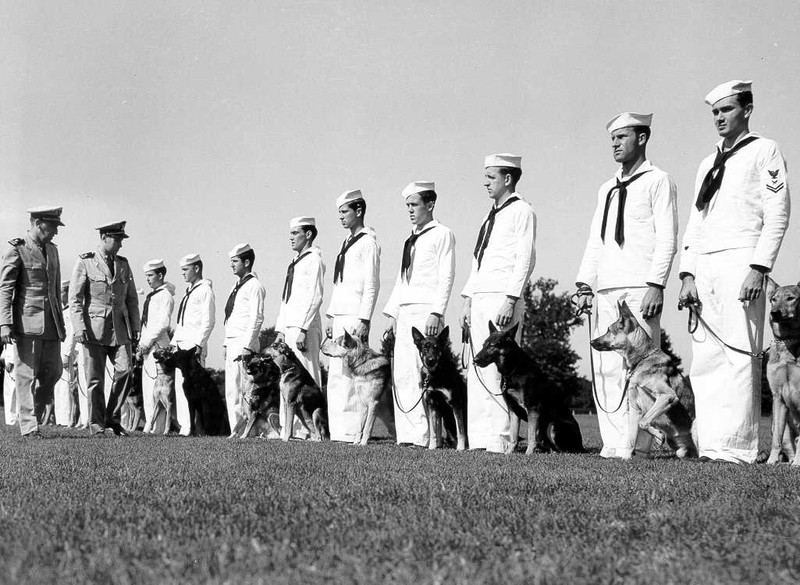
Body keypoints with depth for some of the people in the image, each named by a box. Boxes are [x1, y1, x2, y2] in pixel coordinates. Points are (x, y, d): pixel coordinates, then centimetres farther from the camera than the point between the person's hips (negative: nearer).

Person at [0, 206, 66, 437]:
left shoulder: (52, 250, 17)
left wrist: (60, 322, 22)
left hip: (50, 323, 7)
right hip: (27, 322, -7)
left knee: (53, 371, 5)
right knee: (26, 374, -3)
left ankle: (29, 411, 23)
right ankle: (28, 426, 1)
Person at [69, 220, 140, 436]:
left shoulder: (123, 264, 14)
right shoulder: (85, 262, 1)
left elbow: (132, 298, 18)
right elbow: (75, 298, -3)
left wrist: (135, 327, 12)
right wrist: (79, 328, -12)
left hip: (120, 329, 4)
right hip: (94, 328, -3)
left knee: (125, 371, -10)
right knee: (95, 379, -1)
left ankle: (112, 418, 6)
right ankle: (96, 425, 9)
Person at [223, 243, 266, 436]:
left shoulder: (253, 286, -8)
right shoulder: (237, 286, 19)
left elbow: (256, 318, -15)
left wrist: (247, 347, -20)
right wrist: (226, 344, 17)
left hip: (244, 344, -9)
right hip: (232, 344, 10)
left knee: (244, 389, -9)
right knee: (231, 390, 9)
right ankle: (236, 430, 13)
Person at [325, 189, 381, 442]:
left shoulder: (368, 242, -6)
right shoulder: (347, 242, 19)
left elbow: (372, 285, -12)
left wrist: (364, 320, -17)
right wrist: (331, 317, 18)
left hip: (355, 318, -9)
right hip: (340, 317, 9)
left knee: (351, 374, -10)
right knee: (336, 373, 7)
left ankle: (352, 431, -8)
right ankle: (339, 431, 11)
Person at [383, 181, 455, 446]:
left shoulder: (442, 234, 0)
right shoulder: (411, 239, 21)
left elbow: (446, 276, -8)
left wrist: (436, 312, -16)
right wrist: (392, 314, 17)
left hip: (426, 312, -8)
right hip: (405, 312, 8)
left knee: (422, 375, -12)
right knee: (401, 376, 3)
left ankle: (423, 436, -10)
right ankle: (406, 434, 6)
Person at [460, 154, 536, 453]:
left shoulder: (522, 212, -3)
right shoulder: (491, 216, 21)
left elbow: (525, 260, -11)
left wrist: (510, 300, -19)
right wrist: (468, 300, 15)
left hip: (503, 300, -8)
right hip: (480, 300, 8)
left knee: (498, 370, -10)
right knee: (477, 369, 5)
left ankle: (499, 441, -8)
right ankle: (479, 439, 8)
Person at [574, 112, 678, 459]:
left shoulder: (657, 181, 3)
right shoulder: (607, 189, 22)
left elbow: (667, 238, -5)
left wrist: (656, 285, -14)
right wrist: (584, 285, 11)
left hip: (640, 289, -6)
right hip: (606, 290, 6)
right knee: (605, 368, 1)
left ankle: (636, 446, -6)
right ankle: (613, 443, 4)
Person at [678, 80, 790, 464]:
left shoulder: (764, 151, 5)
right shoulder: (708, 164, 24)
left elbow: (777, 216, -4)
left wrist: (758, 269, -15)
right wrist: (688, 275, 8)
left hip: (740, 262, -6)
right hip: (704, 267, 7)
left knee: (740, 355, -10)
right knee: (704, 361, 2)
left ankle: (736, 450, -10)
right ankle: (710, 448, 4)